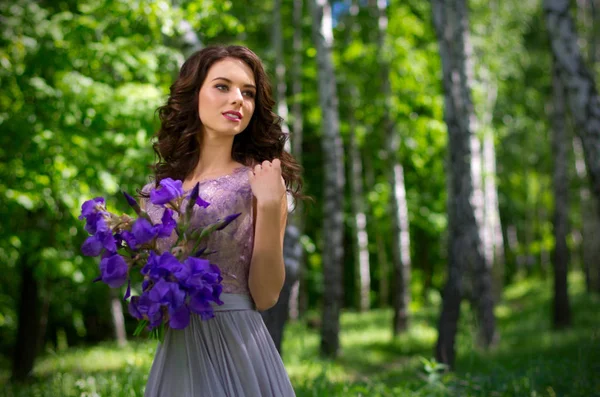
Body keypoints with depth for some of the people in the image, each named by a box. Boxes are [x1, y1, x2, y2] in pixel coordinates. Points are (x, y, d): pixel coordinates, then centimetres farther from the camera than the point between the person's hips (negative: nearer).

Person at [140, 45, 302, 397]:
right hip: (174, 349, 4)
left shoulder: (258, 181, -5)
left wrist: (269, 207, -18)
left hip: (235, 346, -3)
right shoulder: (157, 191, 5)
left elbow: (265, 296, -10)